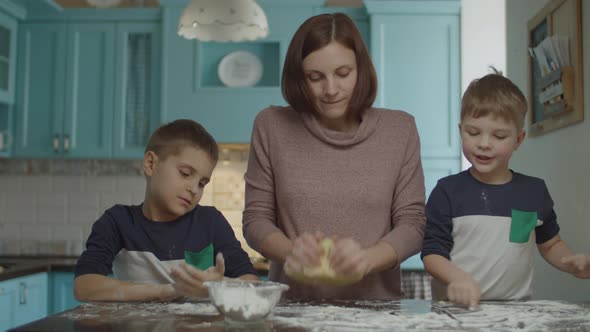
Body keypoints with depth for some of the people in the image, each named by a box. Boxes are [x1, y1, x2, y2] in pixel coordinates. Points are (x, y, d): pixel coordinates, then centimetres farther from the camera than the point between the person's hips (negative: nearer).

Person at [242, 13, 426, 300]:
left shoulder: (400, 129, 2)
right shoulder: (271, 127, 0)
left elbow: (412, 223, 1)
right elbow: (255, 219, 3)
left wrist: (368, 258, -17)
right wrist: (290, 250, -16)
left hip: (374, 304, 1)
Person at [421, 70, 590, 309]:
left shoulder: (535, 191, 8)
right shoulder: (447, 191, -1)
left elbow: (551, 244, 22)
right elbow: (432, 252, -2)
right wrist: (457, 277, -20)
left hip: (515, 307, 2)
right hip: (456, 307, -2)